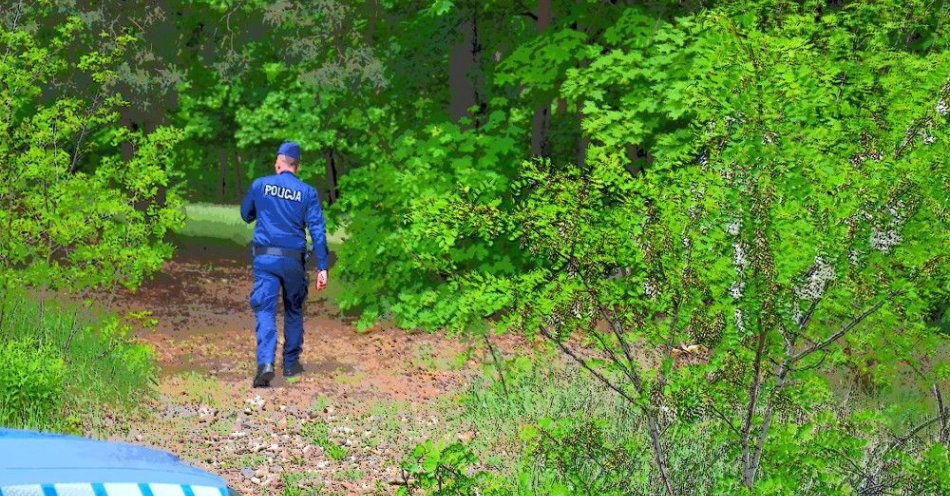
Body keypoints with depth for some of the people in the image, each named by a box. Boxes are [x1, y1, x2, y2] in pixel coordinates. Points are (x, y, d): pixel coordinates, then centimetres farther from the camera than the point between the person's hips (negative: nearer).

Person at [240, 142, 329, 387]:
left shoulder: (260, 185, 2)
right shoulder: (307, 192, 1)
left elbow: (246, 215, 17)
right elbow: (318, 230, -5)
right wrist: (322, 267, -4)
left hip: (265, 258, -1)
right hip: (294, 261, 1)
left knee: (265, 310, -6)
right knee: (294, 310, 19)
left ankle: (265, 362, -26)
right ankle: (291, 362, 25)